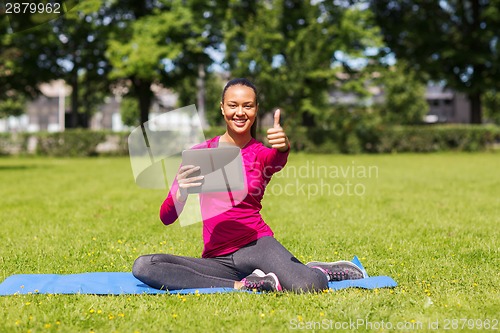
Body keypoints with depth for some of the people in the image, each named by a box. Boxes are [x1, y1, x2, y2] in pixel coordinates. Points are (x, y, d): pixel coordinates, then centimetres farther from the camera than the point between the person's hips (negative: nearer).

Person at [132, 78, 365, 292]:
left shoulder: (262, 154, 5)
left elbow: (278, 160, -23)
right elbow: (166, 218, 0)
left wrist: (284, 147, -48)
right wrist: (181, 193, -23)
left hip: (256, 245, -2)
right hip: (216, 259, 2)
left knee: (309, 287, -33)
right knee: (143, 266, -23)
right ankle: (240, 285, -21)